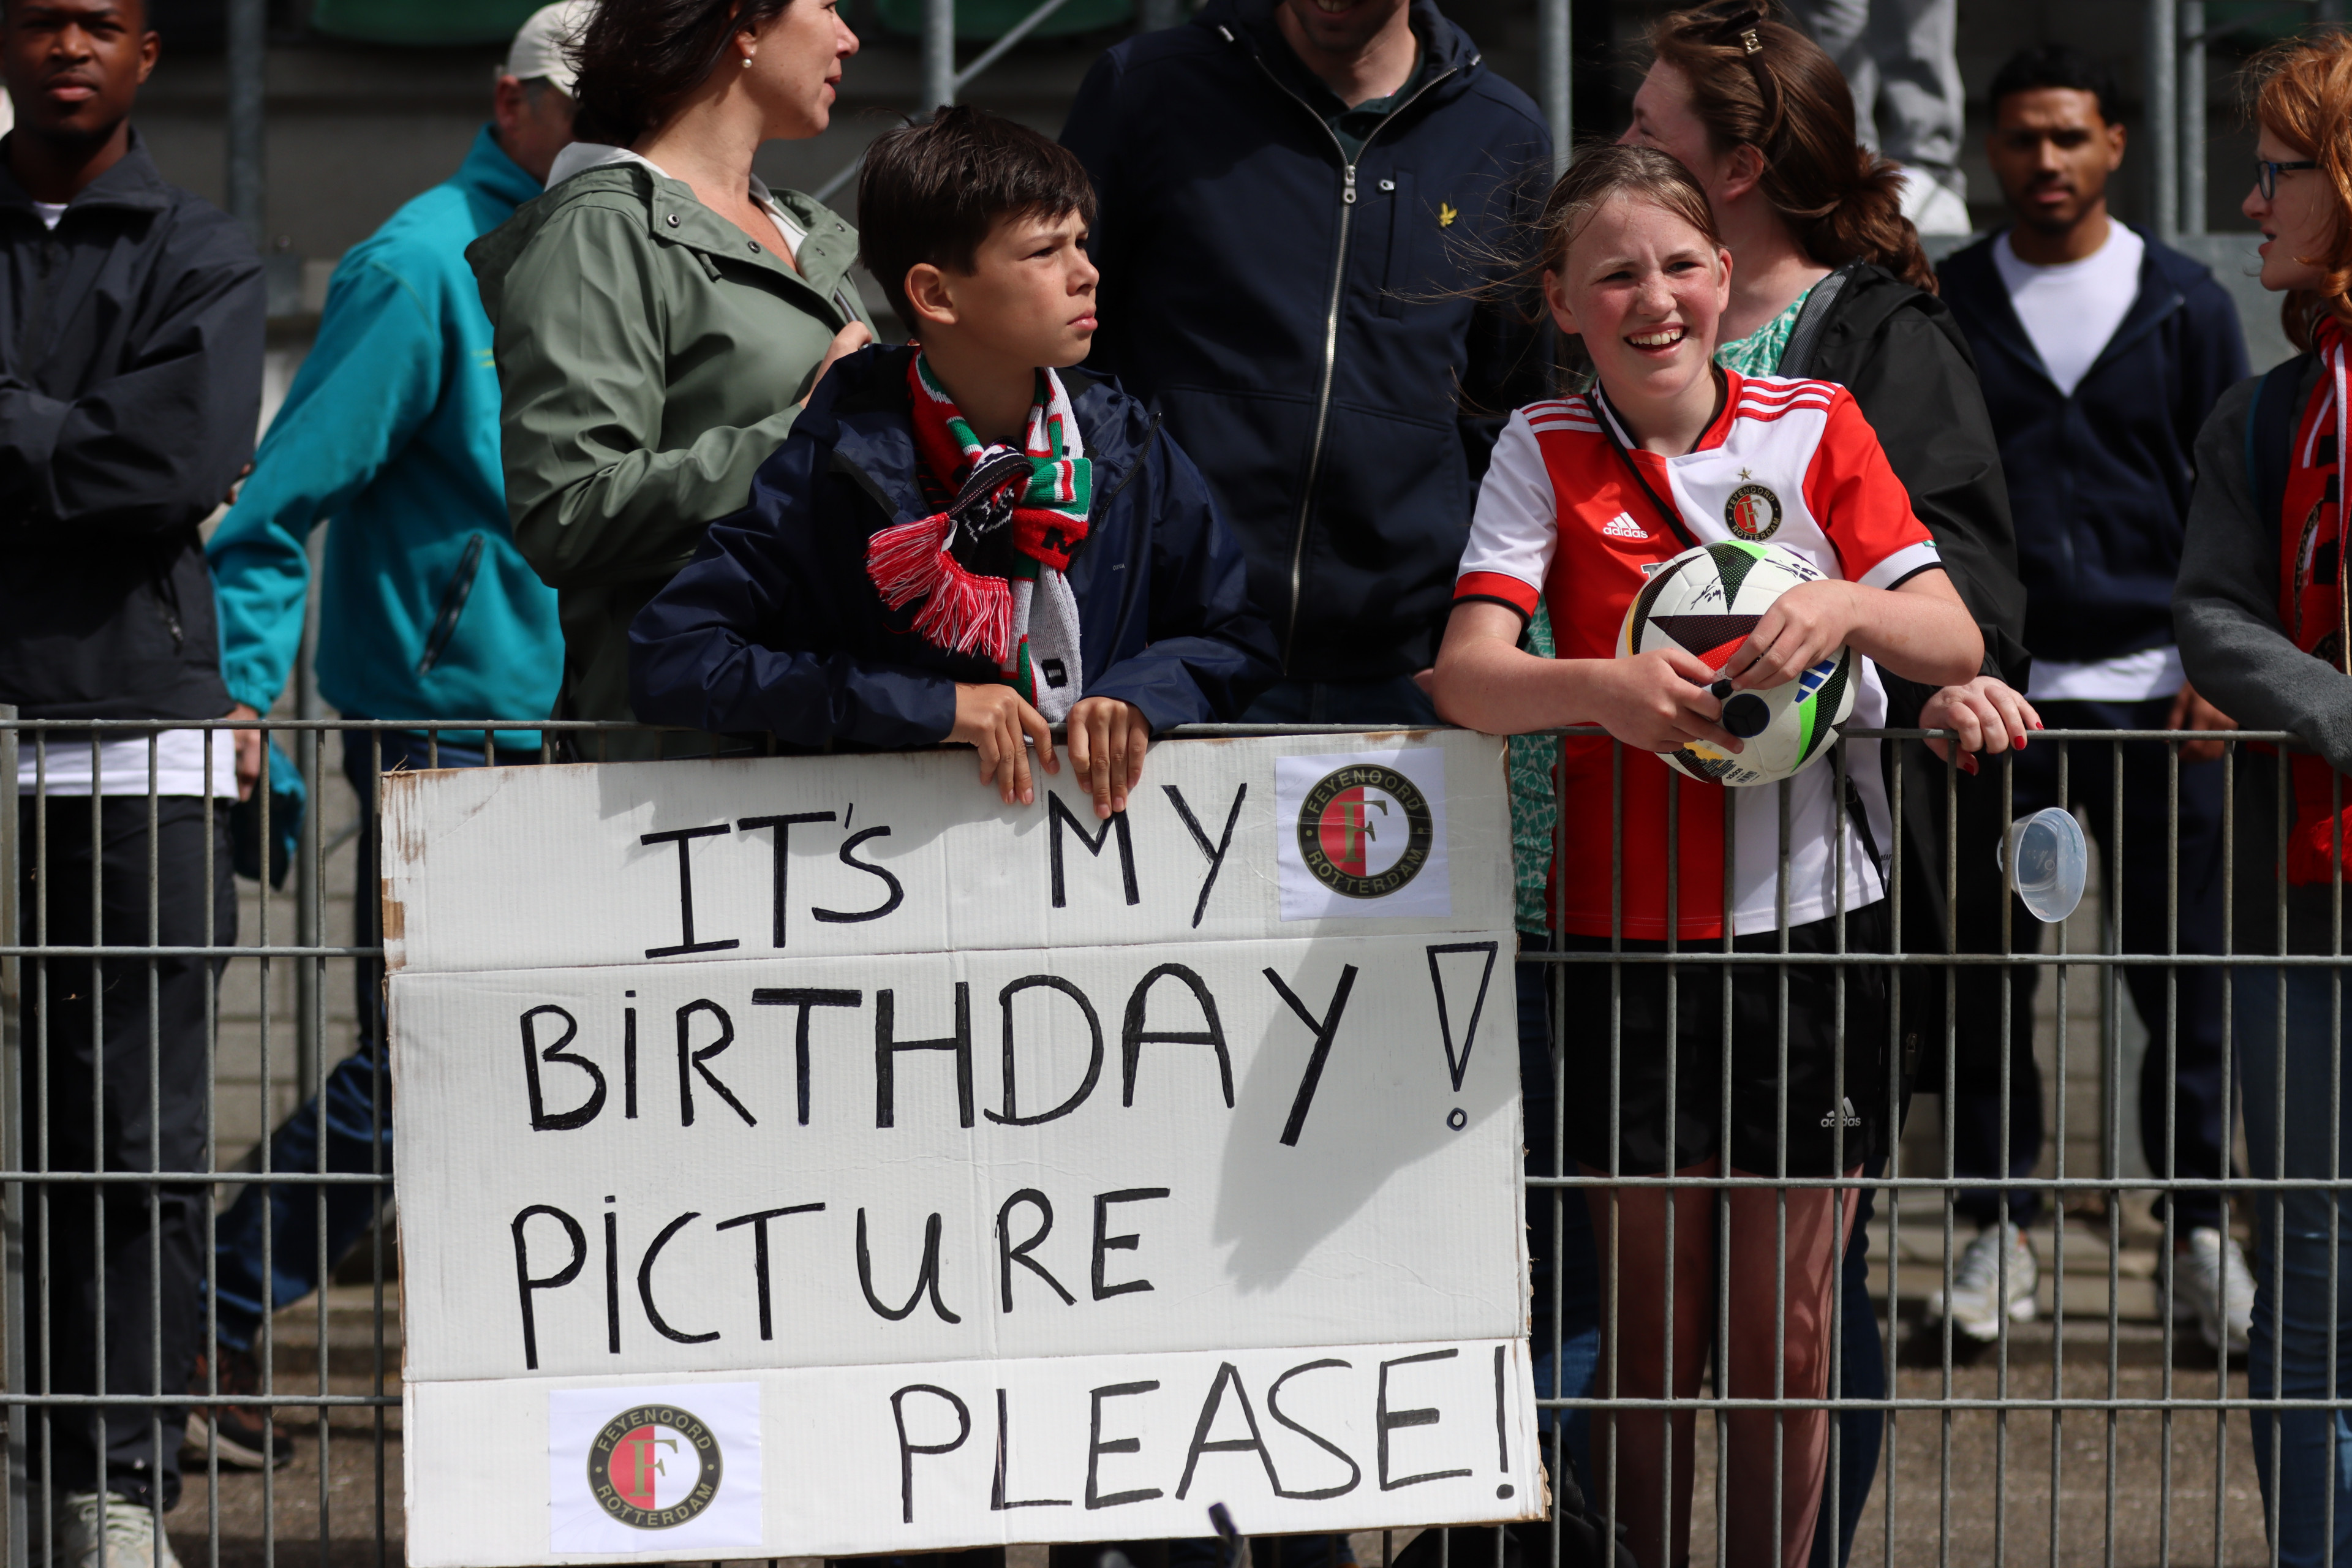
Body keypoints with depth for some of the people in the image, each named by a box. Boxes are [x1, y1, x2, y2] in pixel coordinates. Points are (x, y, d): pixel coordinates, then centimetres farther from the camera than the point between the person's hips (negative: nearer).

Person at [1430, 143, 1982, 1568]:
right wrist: (1599, 685, -32)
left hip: (1813, 918, 1)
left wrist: (1845, 607, -25)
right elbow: (1467, 674, -12)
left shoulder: (1816, 426, 1)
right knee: (1650, 1330, 5)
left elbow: (1956, 643, -3)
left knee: (1789, 1330, 5)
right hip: (1625, 929, 0)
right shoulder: (1546, 453, -1)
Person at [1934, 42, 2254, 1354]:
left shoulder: (2185, 306, 7)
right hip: (1992, 693, 0)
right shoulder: (1950, 308, 7)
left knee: (2186, 971, 0)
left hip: (2152, 690, 0)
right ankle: (2002, 1225, 9)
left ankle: (2200, 1225, 9)